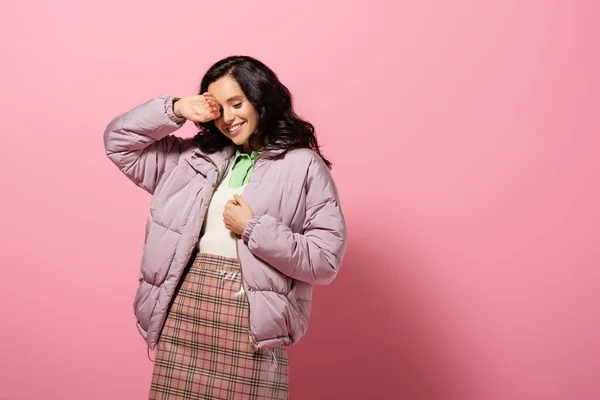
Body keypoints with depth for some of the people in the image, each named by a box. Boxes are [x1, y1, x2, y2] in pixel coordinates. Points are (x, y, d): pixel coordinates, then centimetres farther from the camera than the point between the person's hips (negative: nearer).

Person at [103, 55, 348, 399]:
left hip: (252, 322, -3)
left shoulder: (304, 166, -1)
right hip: (184, 308, 4)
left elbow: (326, 261, -6)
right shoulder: (195, 156, 14)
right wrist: (176, 110, 5)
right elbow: (118, 142, 17)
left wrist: (253, 228, -11)